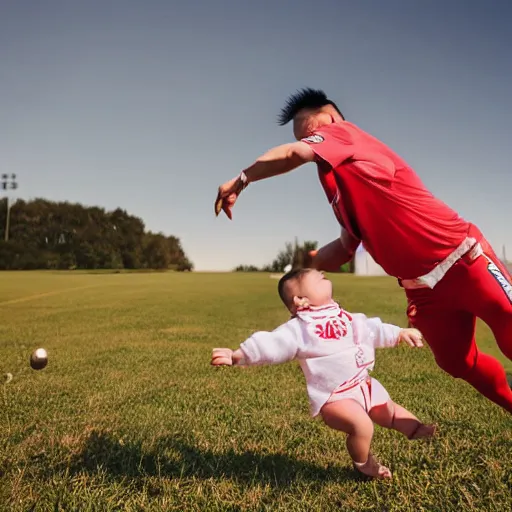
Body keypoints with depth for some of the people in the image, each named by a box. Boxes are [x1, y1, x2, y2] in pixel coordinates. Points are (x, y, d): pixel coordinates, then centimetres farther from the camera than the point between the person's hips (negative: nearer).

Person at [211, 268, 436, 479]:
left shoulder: (344, 317, 7)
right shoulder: (298, 329, -15)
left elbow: (371, 330, 17)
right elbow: (270, 345, -18)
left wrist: (399, 334, 14)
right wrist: (237, 355, -25)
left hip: (362, 384, 7)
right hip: (333, 396, -7)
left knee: (388, 409, 22)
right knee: (362, 426, -21)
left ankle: (416, 429, 49)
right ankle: (363, 464, 8)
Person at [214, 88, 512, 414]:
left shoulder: (343, 131, -5)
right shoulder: (344, 187, 17)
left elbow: (294, 154, -26)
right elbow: (346, 247, 17)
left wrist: (240, 181, -16)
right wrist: (308, 263, 2)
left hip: (463, 257, -8)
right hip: (422, 287, 8)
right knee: (458, 363, 15)